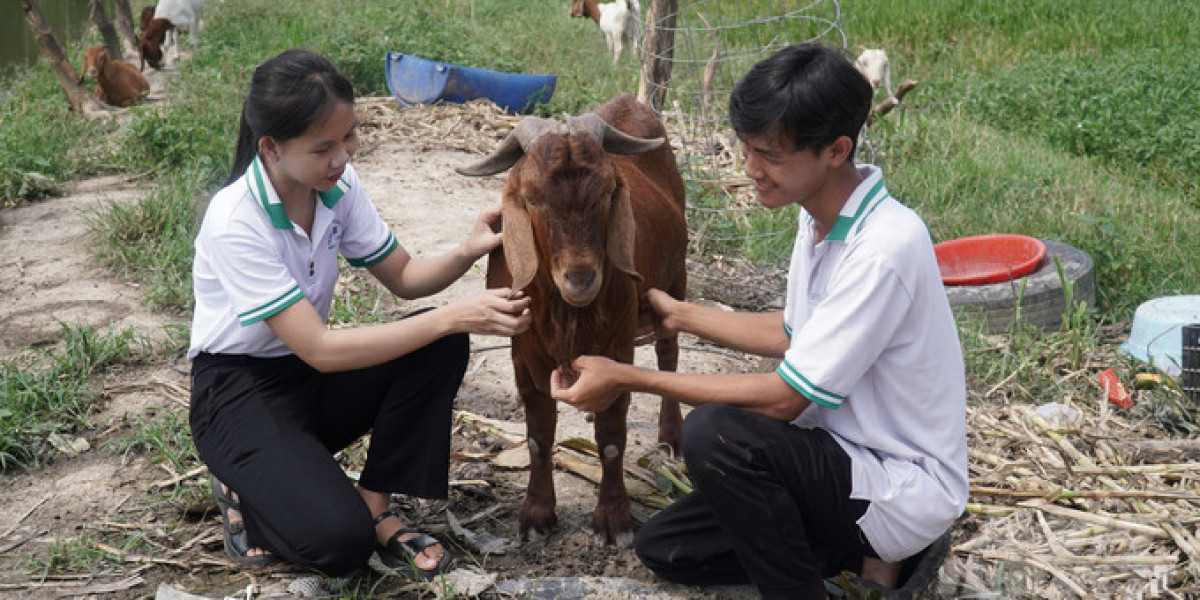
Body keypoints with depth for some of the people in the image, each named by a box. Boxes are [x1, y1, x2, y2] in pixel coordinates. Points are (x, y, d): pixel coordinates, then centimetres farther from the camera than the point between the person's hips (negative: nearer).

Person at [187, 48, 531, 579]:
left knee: (442, 347, -20)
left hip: (309, 374, 7)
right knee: (340, 540, -27)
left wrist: (468, 252, -22)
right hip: (239, 391, -6)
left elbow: (403, 277, 1)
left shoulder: (337, 184, -8)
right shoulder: (235, 222, -27)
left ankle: (375, 506, -7)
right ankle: (245, 490, 6)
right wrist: (454, 316, -35)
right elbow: (321, 350, -30)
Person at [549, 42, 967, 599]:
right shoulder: (820, 218, 0)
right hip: (848, 459, 9)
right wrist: (682, 315, 17)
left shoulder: (885, 249, -28)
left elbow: (783, 399, -25)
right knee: (663, 547, 8)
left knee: (716, 433, -30)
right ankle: (866, 554, 10)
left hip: (906, 489, -9)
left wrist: (629, 379, -20)